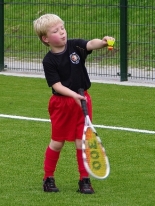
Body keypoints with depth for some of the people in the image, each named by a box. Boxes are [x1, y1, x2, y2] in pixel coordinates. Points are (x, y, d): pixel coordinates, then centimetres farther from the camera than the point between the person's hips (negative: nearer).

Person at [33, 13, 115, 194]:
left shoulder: (75, 46, -5)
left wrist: (103, 42, -46)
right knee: (57, 142, 9)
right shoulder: (49, 61, -12)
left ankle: (84, 180, 11)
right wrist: (74, 95, -31)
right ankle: (48, 178, 24)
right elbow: (57, 85, -16)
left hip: (82, 100, 2)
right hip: (61, 103, -2)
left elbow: (91, 44, -24)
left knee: (82, 141, 3)